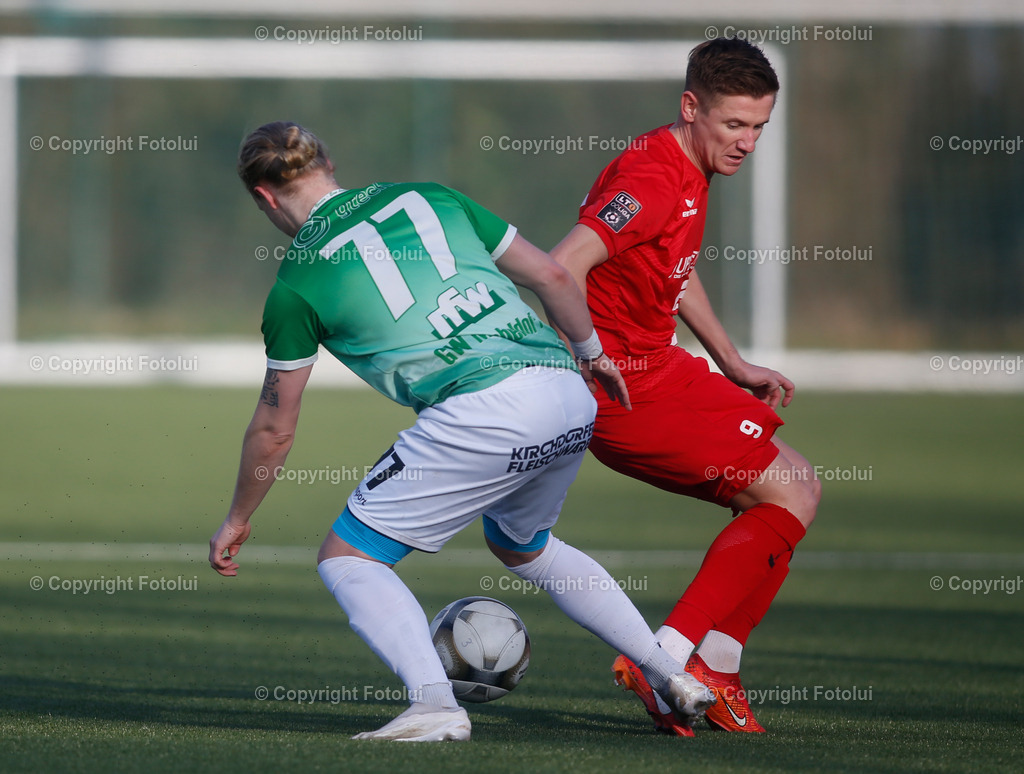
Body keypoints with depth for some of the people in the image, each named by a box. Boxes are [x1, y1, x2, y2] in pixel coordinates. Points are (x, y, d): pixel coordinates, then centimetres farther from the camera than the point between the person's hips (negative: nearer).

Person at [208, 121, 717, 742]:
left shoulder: (296, 283, 7)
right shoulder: (427, 197, 19)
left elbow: (275, 429, 15)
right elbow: (551, 276, 20)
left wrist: (237, 521, 30)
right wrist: (595, 353, 37)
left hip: (482, 416, -6)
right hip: (569, 395, 6)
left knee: (347, 558, 8)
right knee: (523, 546, 33)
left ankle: (435, 702, -13)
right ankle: (674, 676, 31)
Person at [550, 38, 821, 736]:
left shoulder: (693, 172, 12)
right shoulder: (654, 178, -21)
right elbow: (559, 269, -31)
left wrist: (735, 364, 24)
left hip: (658, 366, 10)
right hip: (628, 384, -10)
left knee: (799, 488, 15)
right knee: (789, 496, -11)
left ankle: (715, 666, 13)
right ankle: (664, 660, -13)